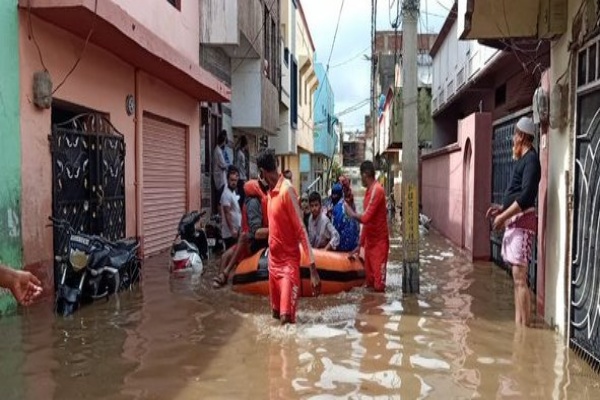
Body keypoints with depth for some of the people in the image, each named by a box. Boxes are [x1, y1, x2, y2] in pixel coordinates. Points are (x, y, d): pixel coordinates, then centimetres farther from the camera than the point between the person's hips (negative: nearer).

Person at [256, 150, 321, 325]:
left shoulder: (287, 190, -19)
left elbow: (301, 230, -21)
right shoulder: (271, 191, 7)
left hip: (289, 260, -8)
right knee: (276, 314, 16)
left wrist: (313, 269, -24)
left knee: (286, 318, -15)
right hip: (274, 258, 9)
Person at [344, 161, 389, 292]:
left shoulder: (377, 190, -19)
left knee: (379, 285, -5)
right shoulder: (369, 191, 12)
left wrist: (351, 213, -7)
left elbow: (365, 218, -26)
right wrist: (360, 245, 17)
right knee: (369, 281, 14)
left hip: (379, 242, -9)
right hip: (370, 241, 10)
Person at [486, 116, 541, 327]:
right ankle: (518, 323, 16)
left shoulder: (531, 159, -11)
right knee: (517, 278, 11)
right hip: (515, 221, 10)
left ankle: (523, 326, -8)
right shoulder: (523, 160, 18)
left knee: (520, 278, -11)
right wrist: (502, 208, 16)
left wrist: (504, 216, -17)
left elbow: (526, 196, -20)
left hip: (523, 222, -10)